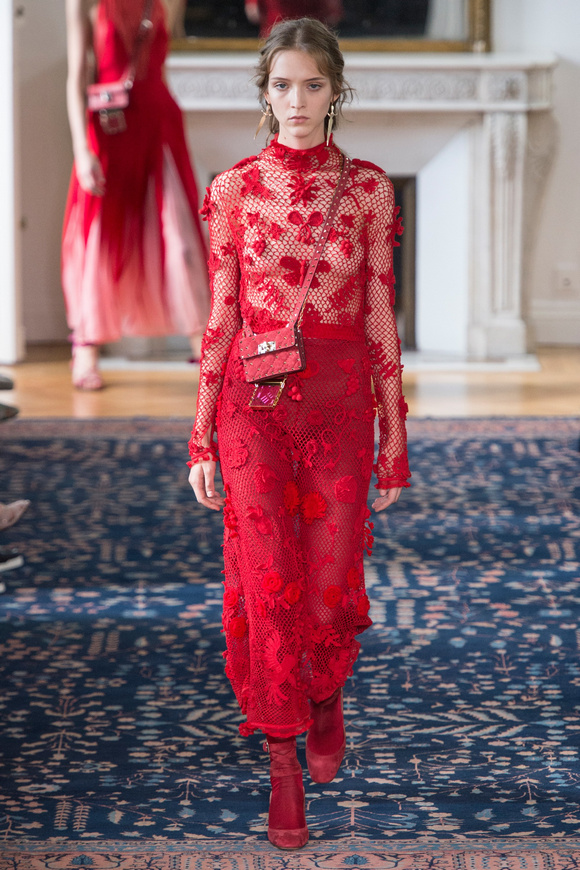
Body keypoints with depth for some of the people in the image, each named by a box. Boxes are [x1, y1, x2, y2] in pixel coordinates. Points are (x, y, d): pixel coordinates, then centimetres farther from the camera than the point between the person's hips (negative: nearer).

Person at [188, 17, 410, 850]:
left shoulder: (369, 188, 0)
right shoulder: (233, 188, 0)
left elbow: (381, 317, 2)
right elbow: (221, 316, 2)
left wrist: (394, 440, 2)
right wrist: (201, 438, 1)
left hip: (339, 404, 0)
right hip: (253, 400, 0)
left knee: (331, 585, 3)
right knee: (268, 585, -2)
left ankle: (327, 695, 38)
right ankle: (285, 766, 12)